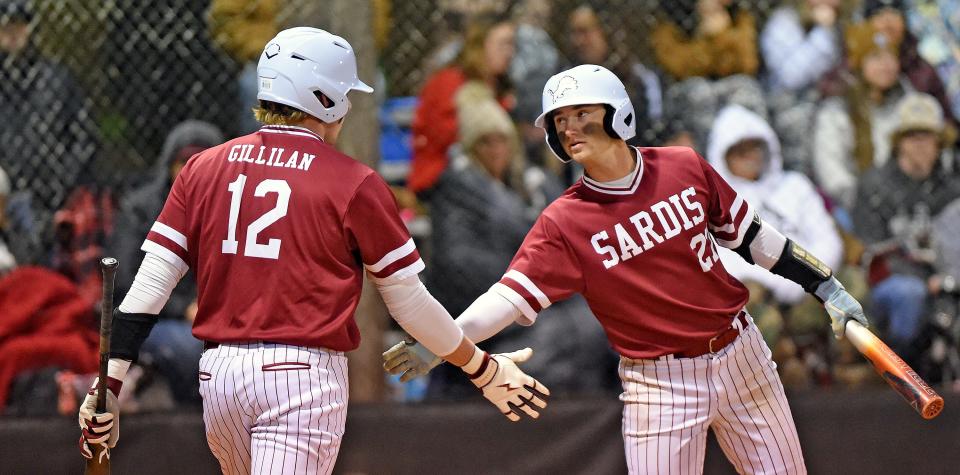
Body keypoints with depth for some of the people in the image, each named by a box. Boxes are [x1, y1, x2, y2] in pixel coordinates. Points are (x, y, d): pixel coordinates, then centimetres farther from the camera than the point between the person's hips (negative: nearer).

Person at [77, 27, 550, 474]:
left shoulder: (203, 168, 8)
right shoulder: (353, 183, -3)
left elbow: (150, 283, 2)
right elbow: (409, 302, 2)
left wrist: (110, 384, 2)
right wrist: (483, 369, 15)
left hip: (217, 373, 5)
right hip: (304, 375, -5)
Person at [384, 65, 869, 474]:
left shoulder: (685, 167, -3)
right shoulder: (564, 222, -10)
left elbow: (749, 235, 9)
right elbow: (511, 296, -19)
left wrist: (826, 288, 10)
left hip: (739, 357, 3)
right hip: (659, 380, -3)